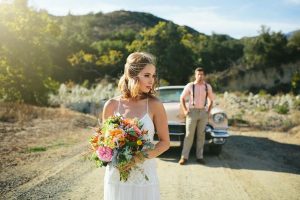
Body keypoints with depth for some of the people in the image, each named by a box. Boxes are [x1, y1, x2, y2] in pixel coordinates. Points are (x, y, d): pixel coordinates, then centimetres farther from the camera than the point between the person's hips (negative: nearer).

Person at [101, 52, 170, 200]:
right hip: (116, 176, 1)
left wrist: (142, 157, -18)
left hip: (144, 176, -1)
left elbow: (165, 142, -3)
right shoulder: (111, 105, -4)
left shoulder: (154, 105, -8)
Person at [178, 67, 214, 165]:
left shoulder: (208, 87, 5)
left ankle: (199, 157, 13)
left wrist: (208, 111, 7)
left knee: (201, 135, 5)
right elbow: (182, 98, 6)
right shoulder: (190, 86, -3)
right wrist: (185, 110, -2)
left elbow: (211, 100, 17)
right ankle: (184, 157, 0)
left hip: (203, 112, 3)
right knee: (189, 135, -4)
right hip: (192, 111, -3)